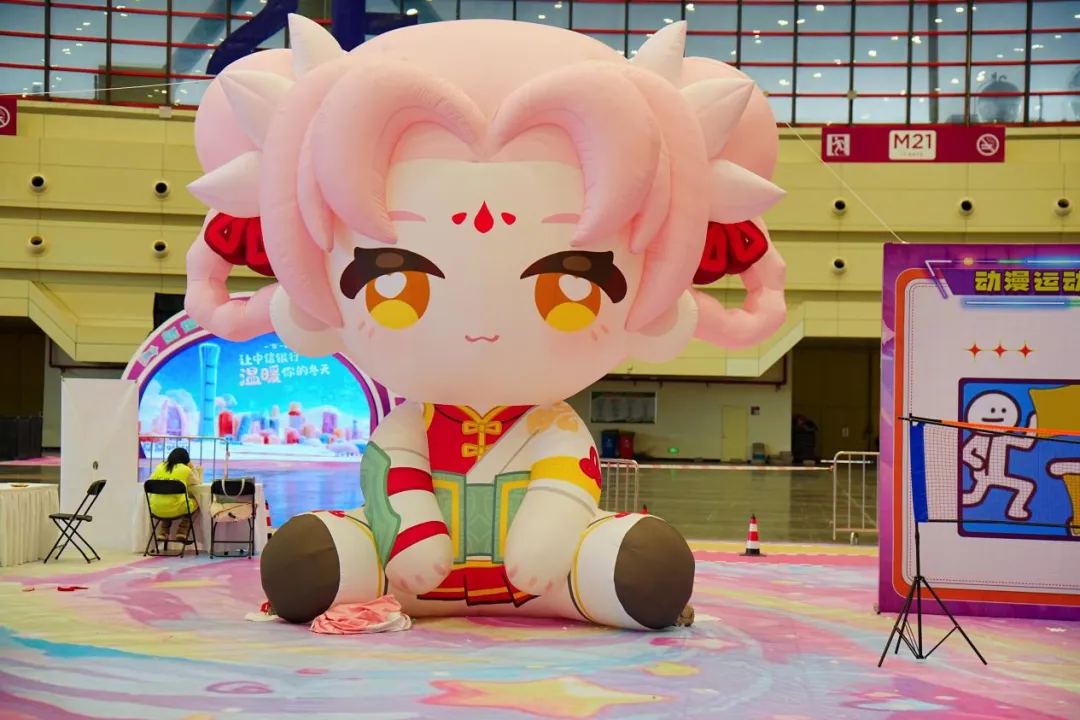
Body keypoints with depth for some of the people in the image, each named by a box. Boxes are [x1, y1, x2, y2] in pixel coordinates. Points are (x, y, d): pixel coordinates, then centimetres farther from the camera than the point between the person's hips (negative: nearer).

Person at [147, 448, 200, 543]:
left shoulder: (159, 467, 10)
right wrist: (192, 469, 23)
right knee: (194, 501, 27)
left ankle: (162, 532, 26)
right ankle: (182, 533, 17)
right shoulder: (186, 470, 1)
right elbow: (197, 482, 17)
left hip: (156, 509, 4)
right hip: (176, 510, -4)